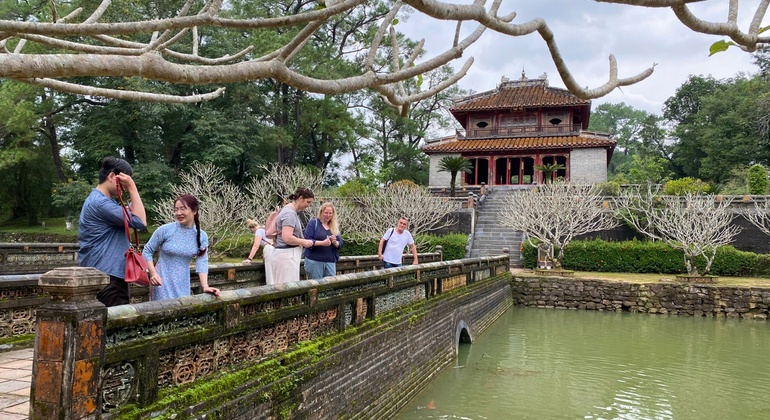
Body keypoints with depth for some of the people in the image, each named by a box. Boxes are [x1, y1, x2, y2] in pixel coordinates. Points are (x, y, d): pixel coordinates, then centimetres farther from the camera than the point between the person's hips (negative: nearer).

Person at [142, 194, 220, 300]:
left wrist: (205, 286, -14)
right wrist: (153, 273, -14)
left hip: (183, 285, 3)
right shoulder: (165, 230, -9)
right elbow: (147, 251, -1)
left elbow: (202, 262, -3)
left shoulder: (202, 236, -1)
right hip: (162, 283, -3)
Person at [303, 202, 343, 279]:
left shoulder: (335, 226, 15)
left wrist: (335, 242, -11)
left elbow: (340, 244, 12)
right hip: (315, 261, -4)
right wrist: (322, 242, -21)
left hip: (331, 262, 4)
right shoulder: (313, 223, 1)